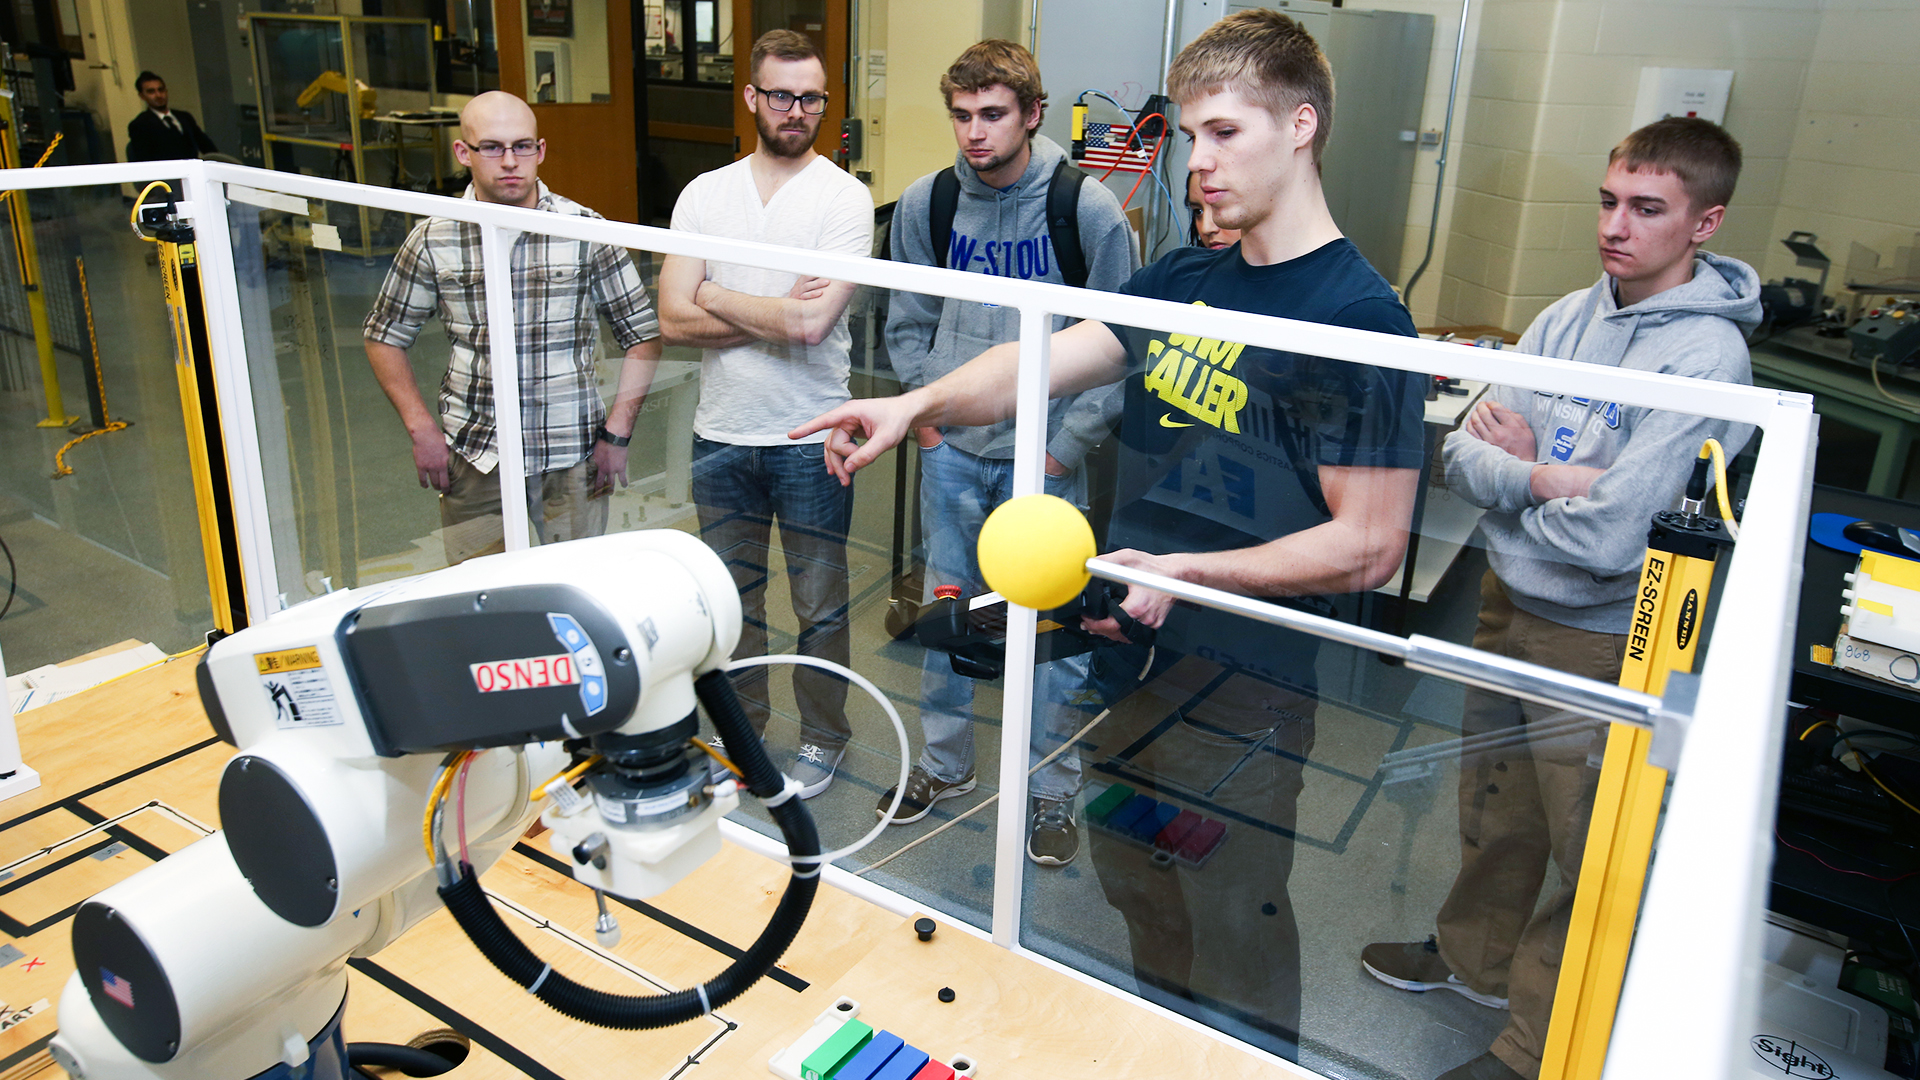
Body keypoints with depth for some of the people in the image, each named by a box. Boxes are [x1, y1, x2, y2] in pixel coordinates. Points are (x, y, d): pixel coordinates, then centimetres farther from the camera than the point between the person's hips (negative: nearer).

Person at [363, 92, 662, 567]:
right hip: (474, 458, 1)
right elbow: (385, 335, 11)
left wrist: (617, 433, -4)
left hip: (573, 456, 0)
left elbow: (644, 333, 3)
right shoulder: (434, 239, 0)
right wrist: (421, 428, 1)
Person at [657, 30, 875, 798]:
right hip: (722, 436, 4)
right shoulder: (705, 194, 4)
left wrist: (716, 296, -8)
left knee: (820, 605, 9)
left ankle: (823, 736, 29)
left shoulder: (844, 197, -7)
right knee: (732, 599, 17)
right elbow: (674, 319, -5)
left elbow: (814, 323, -21)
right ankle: (741, 729, 36)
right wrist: (778, 314, -13)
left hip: (810, 438, -3)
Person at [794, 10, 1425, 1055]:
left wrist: (1186, 572, -23)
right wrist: (921, 401, -17)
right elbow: (1046, 361, 0)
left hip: (1242, 695, -7)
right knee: (1137, 900, 25)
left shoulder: (1357, 318, -16)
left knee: (1235, 949, 10)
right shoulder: (1182, 279, 7)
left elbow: (1367, 548, -18)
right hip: (1128, 664, 8)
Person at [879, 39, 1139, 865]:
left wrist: (1071, 443, -9)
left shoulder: (1088, 207, -9)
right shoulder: (925, 203, 1)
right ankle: (944, 764, 33)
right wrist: (927, 410, 2)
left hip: (1045, 457, -3)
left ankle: (1051, 791, 22)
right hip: (952, 451, 3)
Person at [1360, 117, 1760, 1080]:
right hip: (1507, 602, 7)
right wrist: (1543, 477, -21)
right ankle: (1472, 956, 48)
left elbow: (1609, 537, -27)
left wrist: (1508, 475, -11)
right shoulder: (1568, 316, 0)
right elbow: (1461, 455, -3)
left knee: (1589, 852, 10)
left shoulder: (1708, 358, -20)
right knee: (1494, 802, 24)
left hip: (1606, 639, -6)